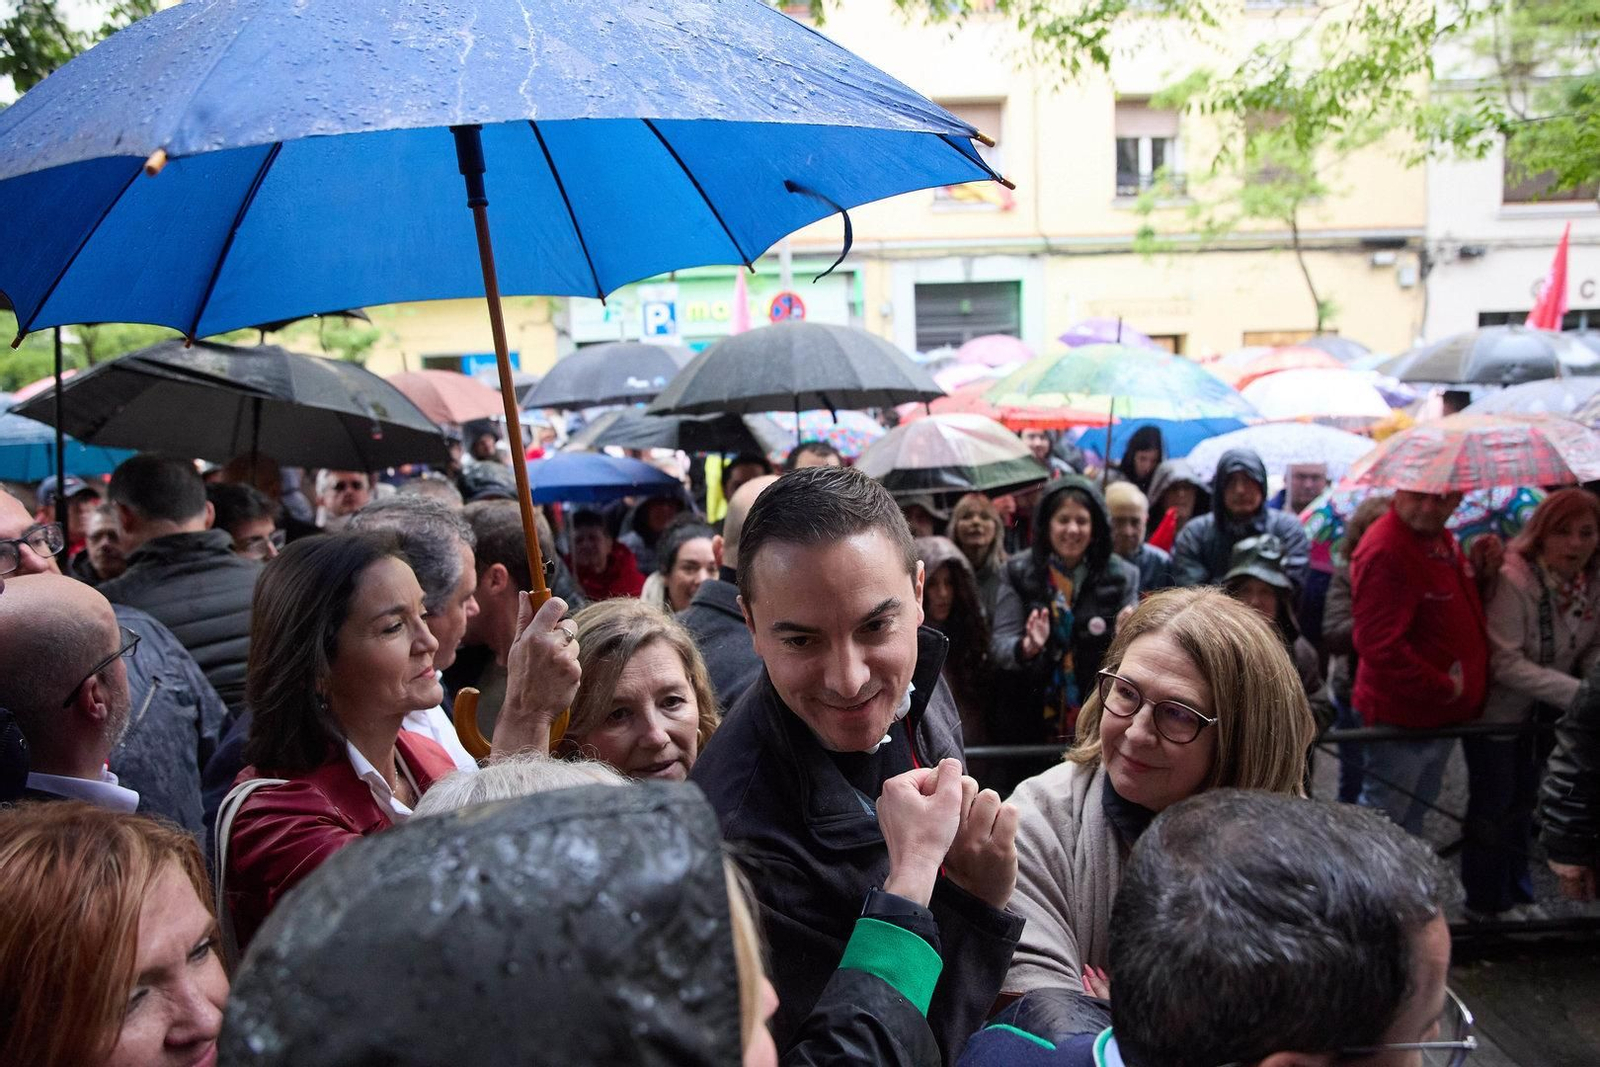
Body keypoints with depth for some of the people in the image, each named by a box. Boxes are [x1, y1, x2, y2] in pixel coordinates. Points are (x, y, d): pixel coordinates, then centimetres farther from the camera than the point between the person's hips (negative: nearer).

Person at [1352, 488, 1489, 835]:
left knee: (1419, 805, 25)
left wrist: (1484, 568, 4)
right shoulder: (1384, 550, -25)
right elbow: (1379, 644, -30)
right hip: (1402, 717, -10)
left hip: (1444, 715, 10)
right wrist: (1445, 689, -21)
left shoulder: (1442, 539, 6)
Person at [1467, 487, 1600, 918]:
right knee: (1494, 803, 5)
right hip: (1496, 707, -7)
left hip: (1544, 710, 7)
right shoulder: (1513, 579, -28)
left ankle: (1516, 891, 40)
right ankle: (1484, 903, 23)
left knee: (1524, 798, 21)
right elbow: (1506, 664, -28)